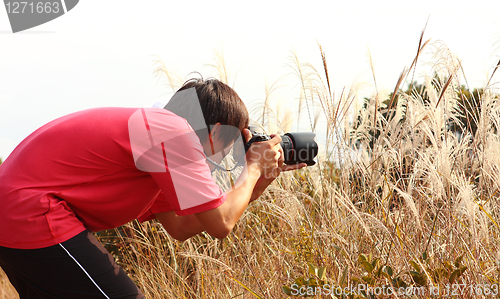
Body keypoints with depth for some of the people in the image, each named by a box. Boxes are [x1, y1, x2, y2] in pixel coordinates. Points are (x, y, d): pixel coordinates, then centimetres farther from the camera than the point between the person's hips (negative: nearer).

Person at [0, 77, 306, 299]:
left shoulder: (154, 129, 16)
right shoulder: (174, 132, -14)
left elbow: (180, 226, 15)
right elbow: (220, 223, -13)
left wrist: (258, 183, 17)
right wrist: (253, 168, 4)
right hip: (34, 219, -10)